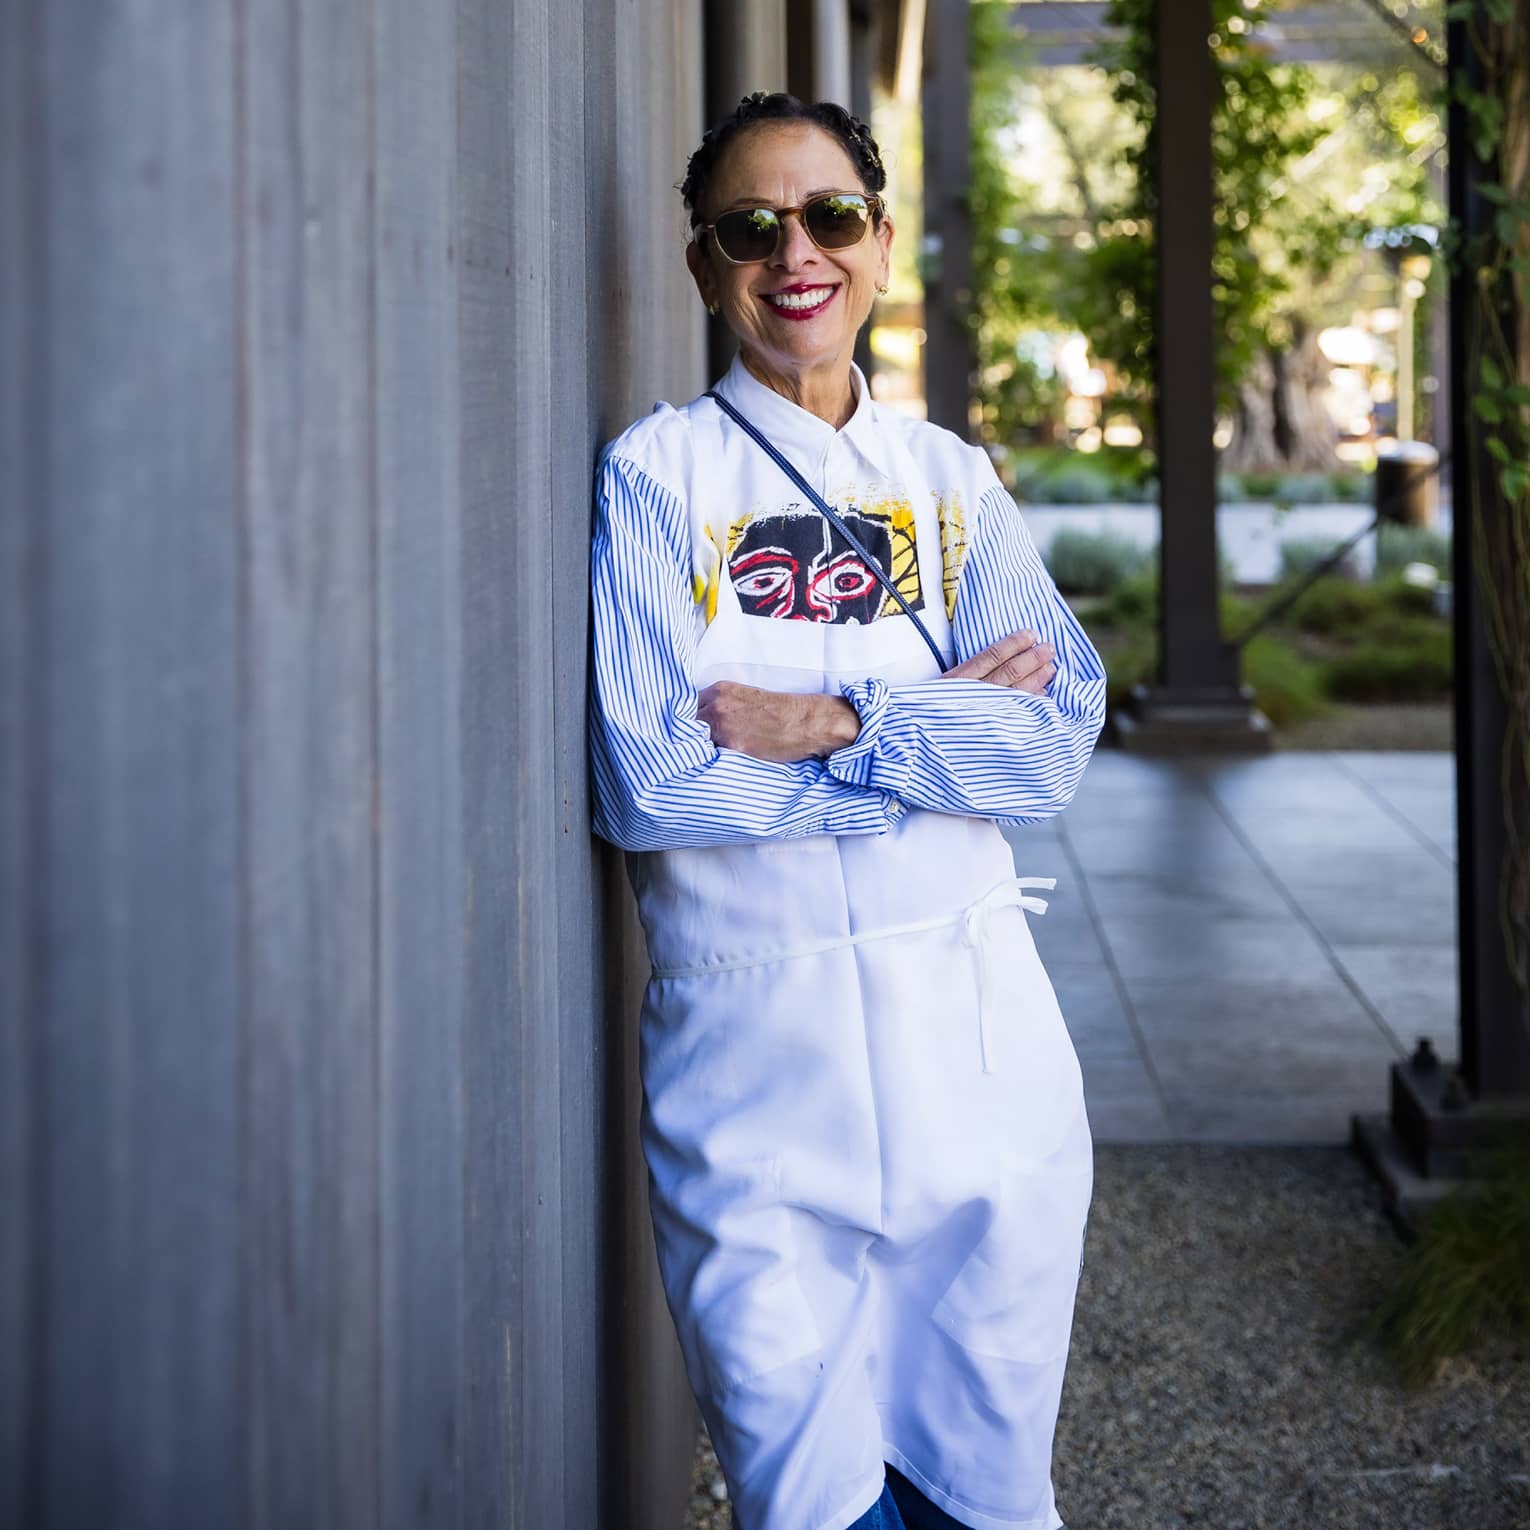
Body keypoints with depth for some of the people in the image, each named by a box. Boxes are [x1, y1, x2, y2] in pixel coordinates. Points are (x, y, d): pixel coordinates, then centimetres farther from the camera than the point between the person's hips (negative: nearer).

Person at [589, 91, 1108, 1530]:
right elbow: (648, 783, -12)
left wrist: (832, 724, -15)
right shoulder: (654, 475, -1)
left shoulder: (952, 480, 11)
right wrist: (941, 721, -9)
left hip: (973, 1026, 3)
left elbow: (1058, 734, -2)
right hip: (753, 1045, -3)